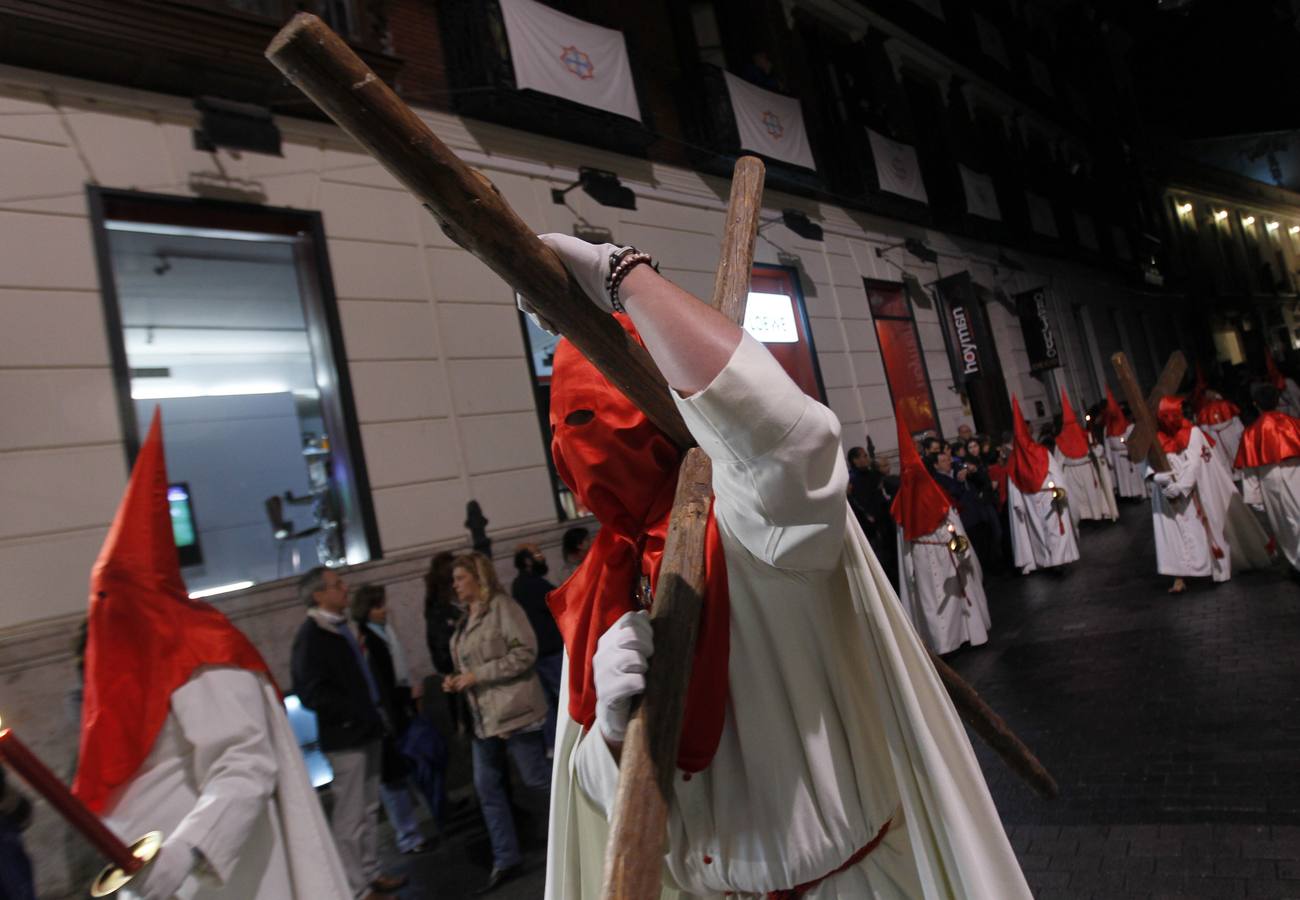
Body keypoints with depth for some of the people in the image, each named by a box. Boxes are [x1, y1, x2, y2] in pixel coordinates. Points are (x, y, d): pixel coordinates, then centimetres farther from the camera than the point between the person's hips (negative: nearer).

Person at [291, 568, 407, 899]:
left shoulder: (346, 627, 9)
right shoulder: (311, 635, -16)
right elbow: (311, 693, -21)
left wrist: (377, 711, 10)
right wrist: (356, 712, -18)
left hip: (368, 729, 8)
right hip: (345, 736, -8)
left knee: (368, 810, 17)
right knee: (349, 816, 2)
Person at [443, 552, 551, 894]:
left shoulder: (502, 606, -12)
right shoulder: (466, 619, 14)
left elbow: (525, 652, -20)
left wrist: (477, 675, -19)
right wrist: (458, 681, 3)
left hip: (513, 710, -8)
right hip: (484, 716, 8)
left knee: (537, 777, 0)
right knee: (487, 787, 9)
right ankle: (506, 860, 20)